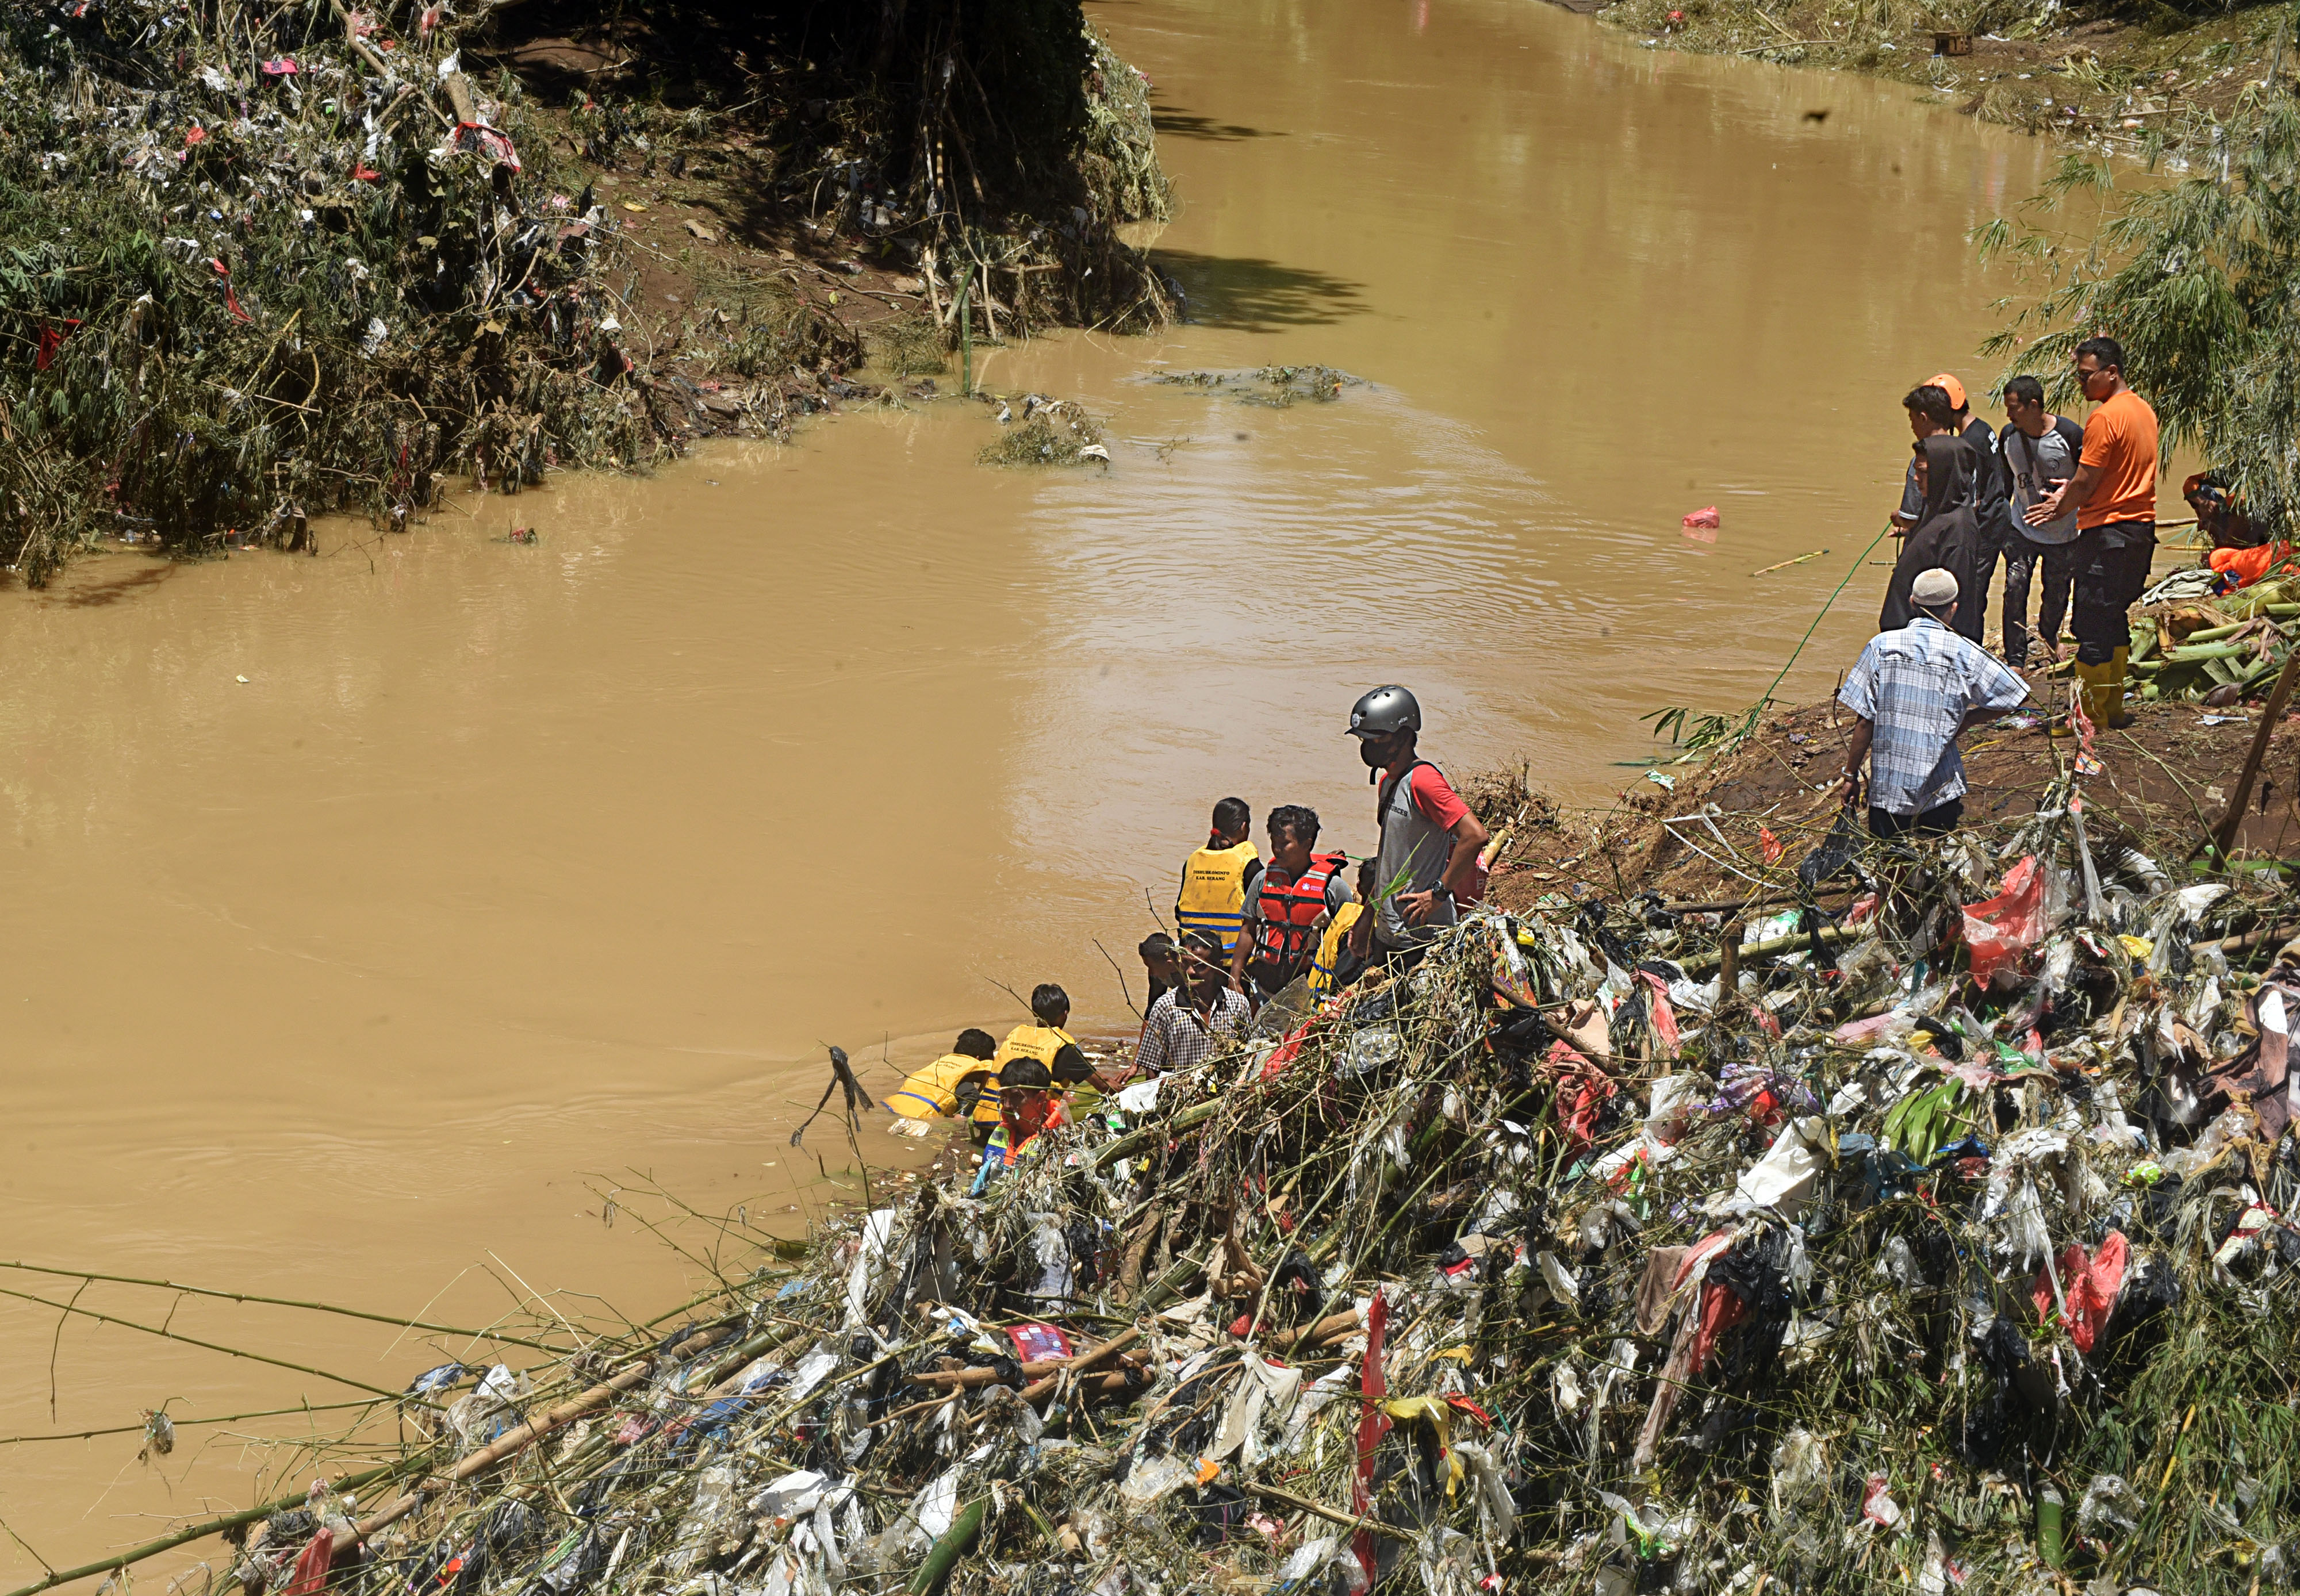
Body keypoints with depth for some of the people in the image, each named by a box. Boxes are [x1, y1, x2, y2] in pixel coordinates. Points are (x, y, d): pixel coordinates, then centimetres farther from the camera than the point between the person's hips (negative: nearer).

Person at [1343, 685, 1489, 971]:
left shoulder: (1423, 780, -15)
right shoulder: (1387, 782, 15)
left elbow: (1475, 836, -24)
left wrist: (1439, 893, -19)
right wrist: (1369, 918, 21)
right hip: (1388, 934, 9)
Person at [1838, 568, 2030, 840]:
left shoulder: (1882, 646, -4)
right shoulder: (1965, 653, -4)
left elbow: (1865, 722, -3)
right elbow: (2015, 697, 4)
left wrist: (1851, 775, 7)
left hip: (1887, 788, 0)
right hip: (1941, 790, 0)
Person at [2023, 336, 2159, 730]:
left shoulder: (2105, 417, -16)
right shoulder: (2144, 410, 13)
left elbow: (2086, 482, -15)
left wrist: (2059, 509, 2)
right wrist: (2070, 493, 16)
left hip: (2106, 531, -10)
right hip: (2142, 527, 10)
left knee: (2093, 626, -4)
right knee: (2115, 619, 18)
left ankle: (2091, 718, -2)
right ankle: (2114, 708, 24)